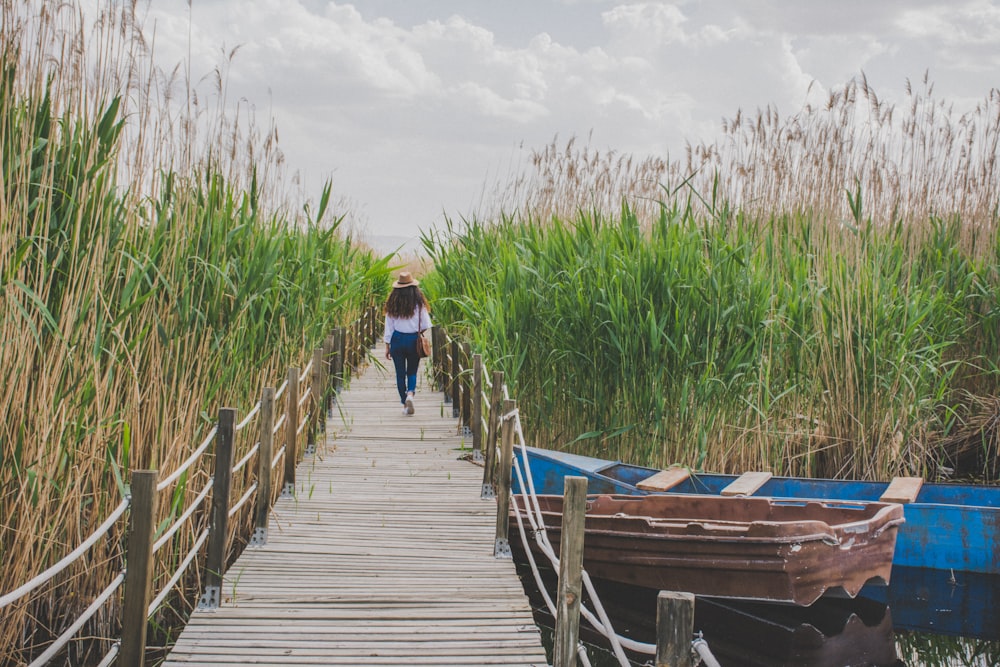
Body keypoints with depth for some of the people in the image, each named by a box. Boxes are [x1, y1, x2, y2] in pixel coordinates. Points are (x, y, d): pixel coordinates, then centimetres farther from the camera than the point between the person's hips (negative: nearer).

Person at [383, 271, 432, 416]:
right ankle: (410, 393, -17)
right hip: (414, 339, 0)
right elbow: (425, 324, -2)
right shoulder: (419, 302, -4)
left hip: (397, 339, 0)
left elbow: (389, 325, 1)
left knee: (400, 373, 9)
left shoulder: (392, 302, -2)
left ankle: (405, 404, 10)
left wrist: (387, 345, 5)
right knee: (412, 371, 12)